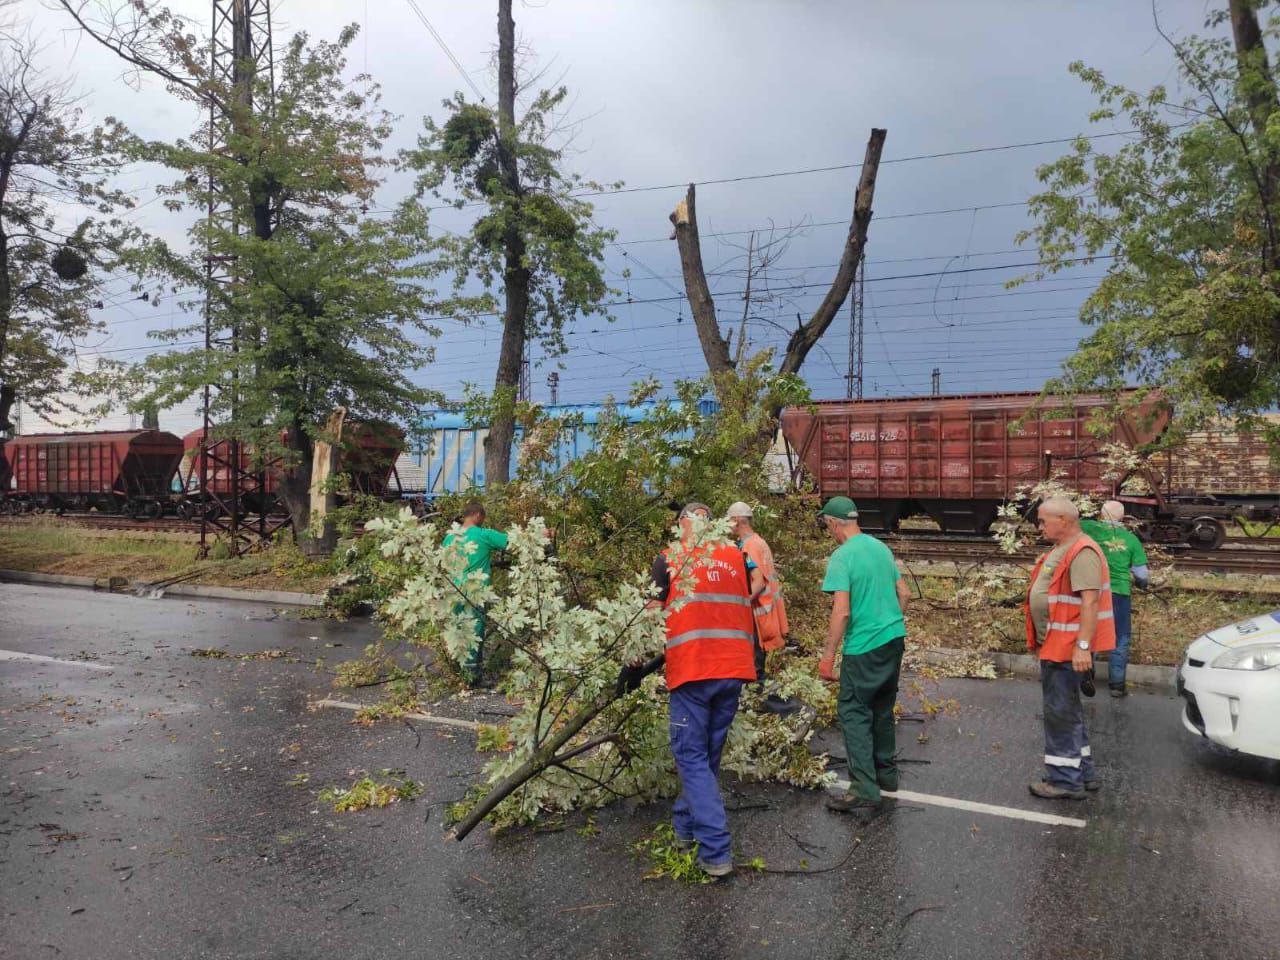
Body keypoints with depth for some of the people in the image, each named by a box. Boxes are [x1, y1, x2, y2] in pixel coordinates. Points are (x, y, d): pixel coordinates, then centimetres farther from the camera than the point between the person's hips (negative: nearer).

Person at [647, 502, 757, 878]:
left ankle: (716, 852, -6)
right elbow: (748, 610, 17)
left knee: (692, 756, 2)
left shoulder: (669, 559, 0)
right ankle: (685, 825, 34)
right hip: (735, 668, 4)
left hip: (692, 670, -4)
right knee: (710, 753, 18)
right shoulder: (737, 557, 10)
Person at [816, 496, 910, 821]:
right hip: (895, 638, 8)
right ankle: (886, 772, 35)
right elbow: (904, 594, 14)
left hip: (864, 647, -8)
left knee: (854, 714, 0)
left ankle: (865, 793, -2)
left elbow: (841, 611, -22)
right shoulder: (881, 547, 8)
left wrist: (828, 656, -17)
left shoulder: (842, 557, -16)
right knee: (882, 708, 21)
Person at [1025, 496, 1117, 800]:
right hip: (1055, 646, 11)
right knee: (1068, 711, 18)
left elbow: (1090, 603, -24)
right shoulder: (1060, 551, 15)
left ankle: (1065, 780, 6)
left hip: (1069, 648, -11)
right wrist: (1044, 641, 24)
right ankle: (1083, 772, 30)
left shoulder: (1082, 553, -17)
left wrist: (1082, 646, -28)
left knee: (1061, 712, -3)